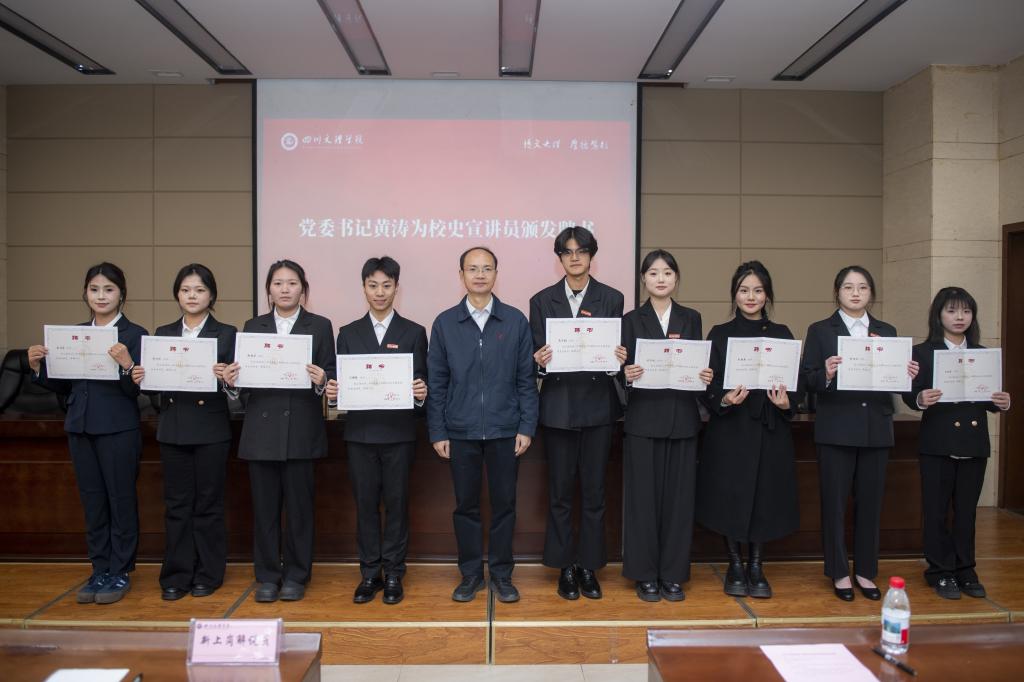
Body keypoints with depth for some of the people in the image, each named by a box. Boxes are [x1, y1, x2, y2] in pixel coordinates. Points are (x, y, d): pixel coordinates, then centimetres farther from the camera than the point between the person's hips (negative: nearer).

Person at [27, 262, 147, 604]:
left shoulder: (134, 335, -7)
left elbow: (138, 389, -12)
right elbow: (63, 385, 12)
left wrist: (126, 364, -30)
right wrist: (37, 366, -3)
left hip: (118, 430, -5)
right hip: (80, 428, 6)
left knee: (121, 500, 5)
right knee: (93, 503, 14)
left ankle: (120, 574, 17)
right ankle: (99, 572, 26)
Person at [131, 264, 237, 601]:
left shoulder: (226, 334, 1)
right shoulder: (163, 333, 11)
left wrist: (225, 377, -26)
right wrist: (139, 377, -11)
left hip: (210, 430, -3)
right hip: (172, 429, 3)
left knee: (208, 504, 6)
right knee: (177, 504, 9)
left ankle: (208, 574, 17)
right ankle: (176, 575, 19)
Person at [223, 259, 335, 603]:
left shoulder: (320, 326, 5)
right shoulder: (253, 327, 12)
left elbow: (330, 375, 1)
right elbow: (242, 375, 9)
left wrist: (321, 380, -20)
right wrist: (231, 380, -12)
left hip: (301, 431, -2)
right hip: (261, 430, 2)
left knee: (299, 505, 5)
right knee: (264, 506, 7)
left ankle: (296, 576, 19)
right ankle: (267, 576, 20)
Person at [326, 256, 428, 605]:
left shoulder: (413, 332, 4)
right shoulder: (349, 333, 10)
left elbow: (421, 382, 1)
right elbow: (340, 381, 7)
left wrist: (422, 392, -20)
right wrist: (332, 391, -13)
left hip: (399, 432, -1)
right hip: (360, 431, 2)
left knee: (396, 503, 4)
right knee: (365, 504, 7)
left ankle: (393, 574, 17)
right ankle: (369, 573, 20)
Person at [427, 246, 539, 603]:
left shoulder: (516, 321, 1)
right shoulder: (444, 323, 3)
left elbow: (526, 379, 1)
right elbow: (436, 382, 3)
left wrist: (527, 427, -4)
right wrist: (437, 432, -1)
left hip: (504, 430, 0)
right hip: (461, 431, 1)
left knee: (504, 503, 8)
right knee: (466, 504, 9)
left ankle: (501, 573, 23)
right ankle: (470, 573, 24)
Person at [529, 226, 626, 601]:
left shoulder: (612, 298, 5)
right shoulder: (542, 300, 5)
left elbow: (619, 350, 5)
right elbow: (537, 353, 4)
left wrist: (621, 359, -17)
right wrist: (539, 361, -18)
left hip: (598, 405, 0)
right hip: (558, 405, 0)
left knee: (594, 492, 8)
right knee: (560, 493, 7)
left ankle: (589, 566, 22)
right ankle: (565, 568, 20)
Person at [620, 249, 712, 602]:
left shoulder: (691, 318, 10)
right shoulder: (632, 319, 4)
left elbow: (700, 366, 8)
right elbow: (624, 368, 0)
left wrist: (706, 376, -13)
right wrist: (627, 375, -21)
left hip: (682, 419, 2)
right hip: (644, 418, -2)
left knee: (679, 496, 6)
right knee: (644, 496, 2)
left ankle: (673, 574, 18)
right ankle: (645, 575, 15)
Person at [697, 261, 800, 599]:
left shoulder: (782, 334, 8)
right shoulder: (720, 334, 3)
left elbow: (795, 383, 8)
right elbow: (708, 386, -1)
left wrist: (787, 403, -13)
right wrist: (724, 400, -21)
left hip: (770, 431, 2)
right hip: (730, 431, -1)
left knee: (765, 498, 5)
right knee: (730, 498, 2)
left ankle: (756, 567, 21)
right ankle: (735, 566, 19)